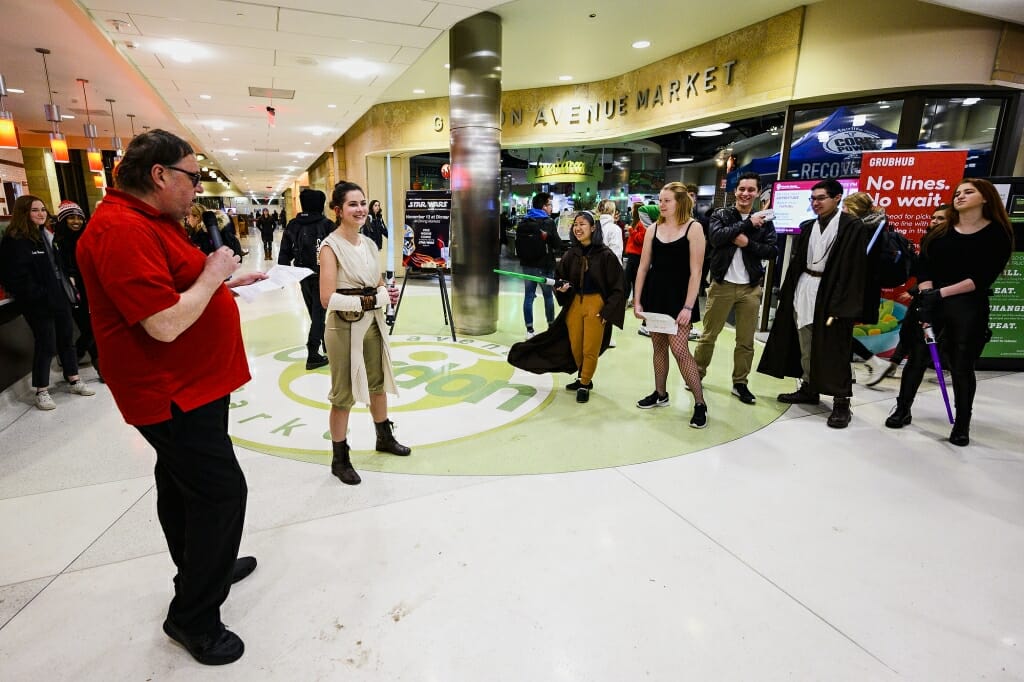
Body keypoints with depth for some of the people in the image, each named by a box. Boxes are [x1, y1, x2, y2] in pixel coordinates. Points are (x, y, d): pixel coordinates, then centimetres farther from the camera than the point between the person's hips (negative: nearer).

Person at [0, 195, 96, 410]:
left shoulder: (46, 235, 15)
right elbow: (18, 278, -18)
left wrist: (71, 290, 14)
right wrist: (40, 297, -20)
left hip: (60, 297, 8)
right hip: (39, 303, -8)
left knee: (67, 338, 13)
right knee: (46, 345, -2)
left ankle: (73, 380, 25)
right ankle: (41, 391, 11)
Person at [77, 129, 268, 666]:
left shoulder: (153, 220, 9)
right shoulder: (122, 229, -24)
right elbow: (166, 324, -29)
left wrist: (228, 279, 9)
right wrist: (212, 275, -17)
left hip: (188, 385, 11)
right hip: (174, 393, -11)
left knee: (181, 484, 23)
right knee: (220, 491, -4)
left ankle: (208, 566, 43)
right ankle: (193, 616, 15)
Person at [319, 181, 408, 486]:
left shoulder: (369, 242, 6)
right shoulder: (330, 246, -15)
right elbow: (328, 299, -23)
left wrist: (387, 292, -6)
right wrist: (370, 299, -24)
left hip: (373, 323, 7)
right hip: (344, 328, -7)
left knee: (378, 382, 21)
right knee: (344, 394, 4)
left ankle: (385, 437, 42)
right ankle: (340, 458, 21)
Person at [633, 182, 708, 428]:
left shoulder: (693, 228, -7)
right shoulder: (653, 229, 6)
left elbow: (695, 272, -11)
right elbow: (643, 267, 8)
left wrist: (688, 307, -16)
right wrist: (637, 301, 3)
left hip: (679, 296, -5)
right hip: (654, 294, 5)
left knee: (679, 348, -9)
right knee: (658, 346, 12)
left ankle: (700, 403, 3)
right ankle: (660, 394, 28)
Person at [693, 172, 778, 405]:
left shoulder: (764, 221, 7)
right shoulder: (720, 214, 1)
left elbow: (771, 251, -2)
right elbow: (717, 237, -18)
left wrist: (748, 242, -15)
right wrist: (747, 223, -16)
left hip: (751, 288, 2)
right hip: (722, 284, -2)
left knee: (746, 340, 8)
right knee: (709, 335, 6)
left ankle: (740, 383, 20)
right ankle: (697, 374, 22)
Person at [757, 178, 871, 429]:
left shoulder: (852, 227, -7)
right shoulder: (807, 227, 12)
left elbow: (852, 269, -12)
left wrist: (841, 305, -18)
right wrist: (788, 293, 8)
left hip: (830, 293, -6)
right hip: (803, 290, 6)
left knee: (832, 349, -3)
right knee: (805, 345, 12)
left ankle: (841, 402, 7)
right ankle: (809, 389, 27)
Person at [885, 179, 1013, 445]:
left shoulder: (997, 233, 0)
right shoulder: (939, 232, 9)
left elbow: (984, 277, -9)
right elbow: (924, 267, 0)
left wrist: (942, 292, -17)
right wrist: (926, 296, -15)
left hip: (969, 308, -2)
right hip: (932, 303, 2)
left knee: (961, 365, 3)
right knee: (917, 358, 5)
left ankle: (962, 424, 15)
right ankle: (902, 409, 18)